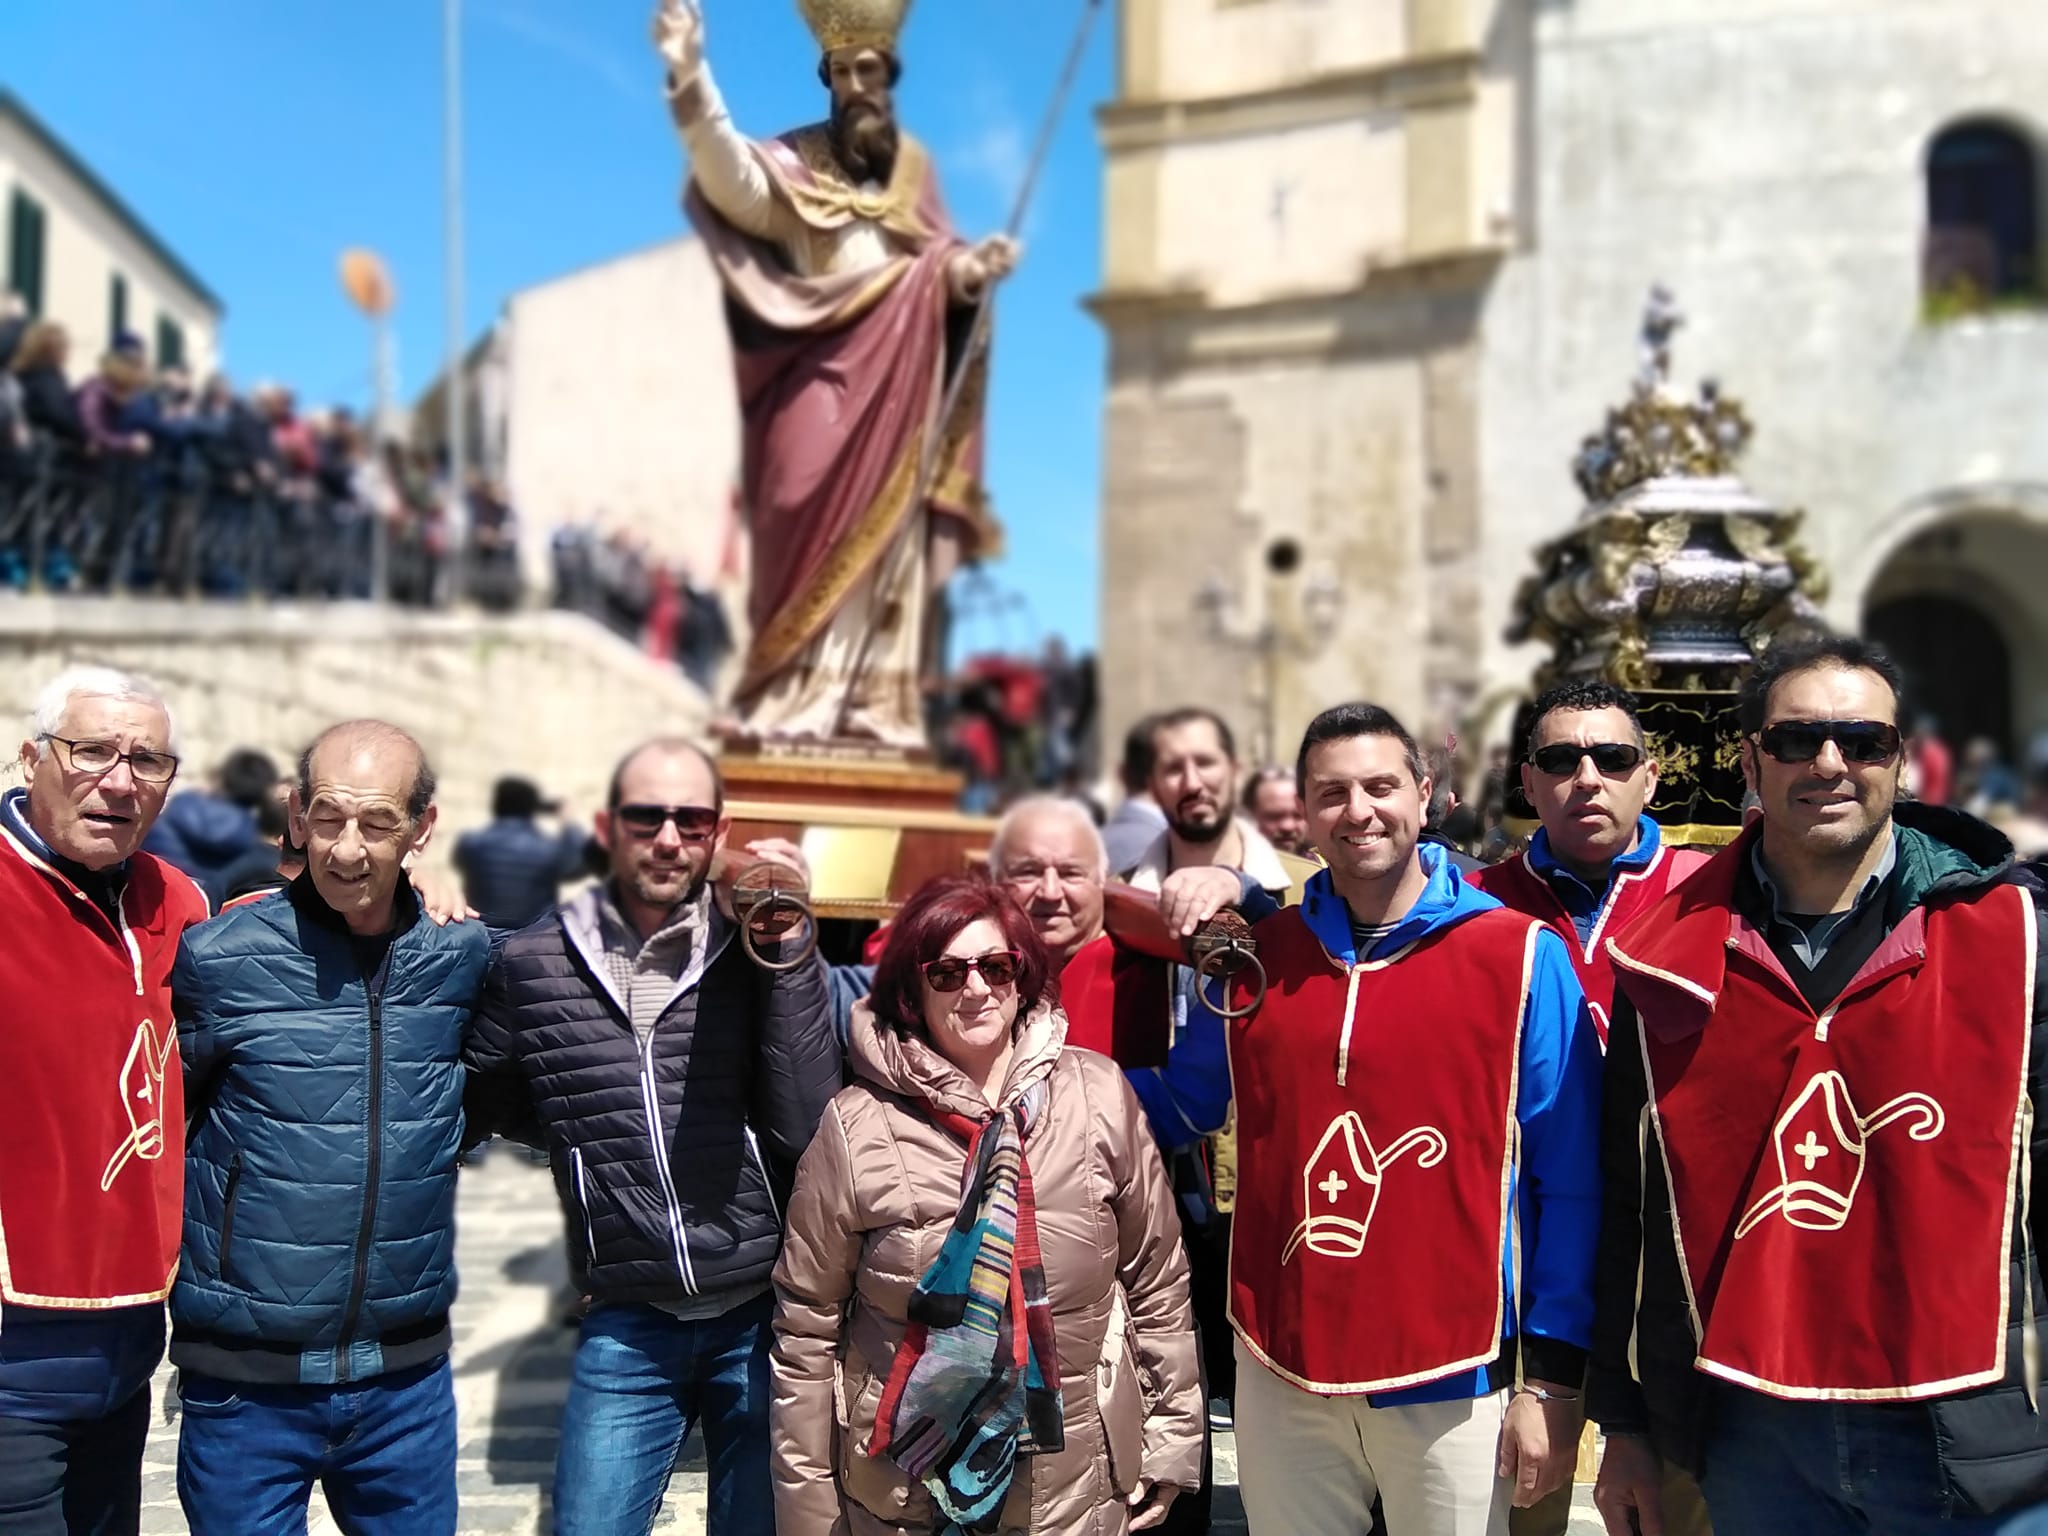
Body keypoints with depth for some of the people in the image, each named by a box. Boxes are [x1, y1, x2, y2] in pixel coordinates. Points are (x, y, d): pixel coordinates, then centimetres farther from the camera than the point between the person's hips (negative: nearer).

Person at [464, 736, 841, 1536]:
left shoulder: (758, 950, -5)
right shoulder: (533, 963, -1)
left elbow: (806, 1127, -15)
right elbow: (490, 1102, 14)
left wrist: (787, 955, -20)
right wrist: (595, 1134, 0)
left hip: (765, 1314, 0)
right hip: (628, 1327, 1)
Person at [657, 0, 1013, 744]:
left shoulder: (915, 166, 15)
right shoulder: (796, 161, 3)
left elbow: (942, 262, 16)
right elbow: (730, 173, -17)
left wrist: (974, 267, -7)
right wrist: (691, 77, -30)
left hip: (899, 380, 4)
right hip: (821, 372, -4)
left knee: (886, 539, 2)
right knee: (817, 528, -12)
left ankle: (872, 704, 5)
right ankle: (794, 702, -10)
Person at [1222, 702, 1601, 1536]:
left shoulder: (1522, 955, -7)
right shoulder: (1257, 954, 3)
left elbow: (1568, 1180, -5)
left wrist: (1554, 1375, -7)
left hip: (1452, 1378, -3)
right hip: (1279, 1369, 3)